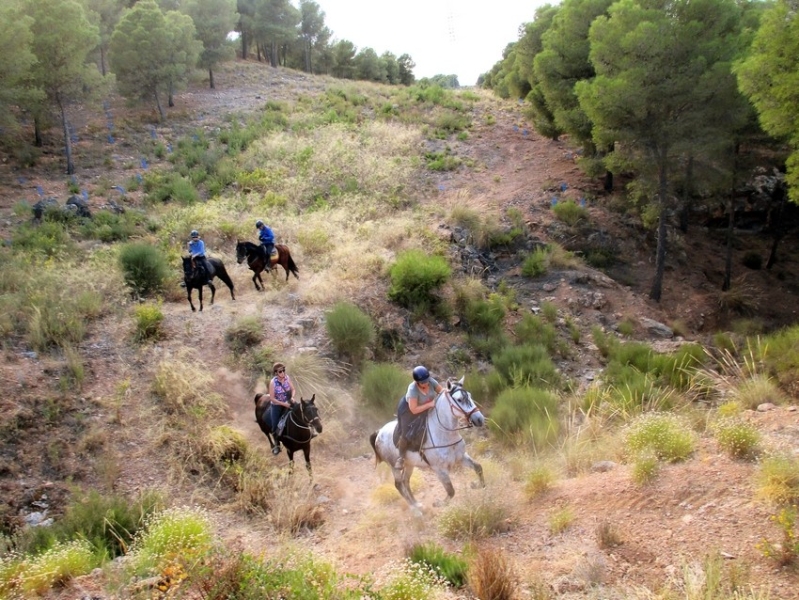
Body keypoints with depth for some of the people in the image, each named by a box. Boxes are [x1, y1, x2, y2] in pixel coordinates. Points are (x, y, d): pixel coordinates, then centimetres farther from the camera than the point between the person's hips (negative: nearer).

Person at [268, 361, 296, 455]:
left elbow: (293, 389, 1)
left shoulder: (287, 378, -11)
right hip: (276, 405, -3)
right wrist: (284, 404, -23)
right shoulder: (273, 382, -21)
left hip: (287, 403, 3)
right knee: (275, 426, 0)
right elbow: (272, 398, -18)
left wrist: (292, 397, -18)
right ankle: (277, 444, 23)